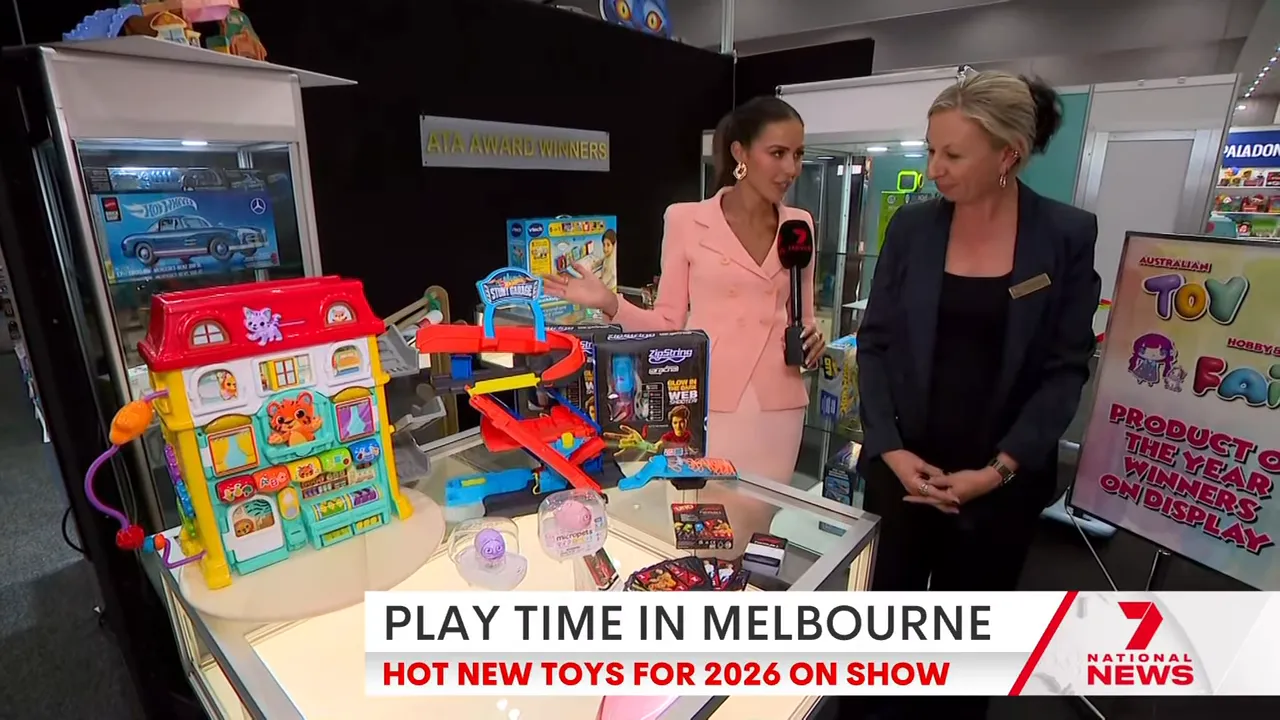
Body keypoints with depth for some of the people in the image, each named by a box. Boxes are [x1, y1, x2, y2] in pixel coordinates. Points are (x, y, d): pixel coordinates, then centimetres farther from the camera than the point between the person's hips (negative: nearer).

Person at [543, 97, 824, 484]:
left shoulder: (800, 225, 7)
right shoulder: (687, 219, -4)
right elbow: (669, 323, 0)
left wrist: (810, 342, -4)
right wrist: (610, 304, -15)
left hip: (777, 407, 4)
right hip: (707, 405, -3)